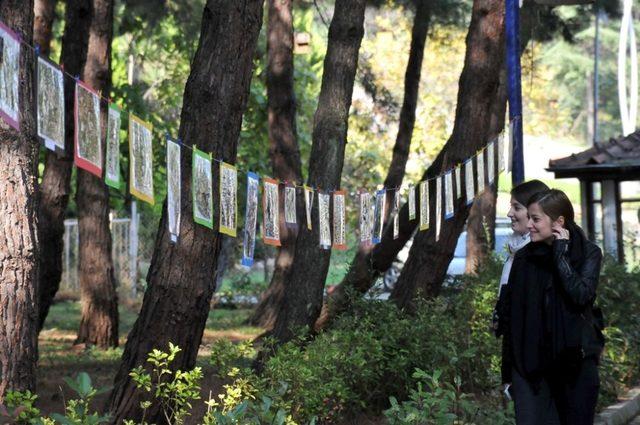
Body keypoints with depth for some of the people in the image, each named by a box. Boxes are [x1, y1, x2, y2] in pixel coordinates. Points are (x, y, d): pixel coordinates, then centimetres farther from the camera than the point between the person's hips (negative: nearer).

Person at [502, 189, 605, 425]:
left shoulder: (588, 253, -1)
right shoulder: (524, 257, 5)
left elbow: (581, 294, -19)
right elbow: (509, 310, 8)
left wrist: (560, 252, -14)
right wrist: (509, 364, 5)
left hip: (575, 358, -2)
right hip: (530, 360, 2)